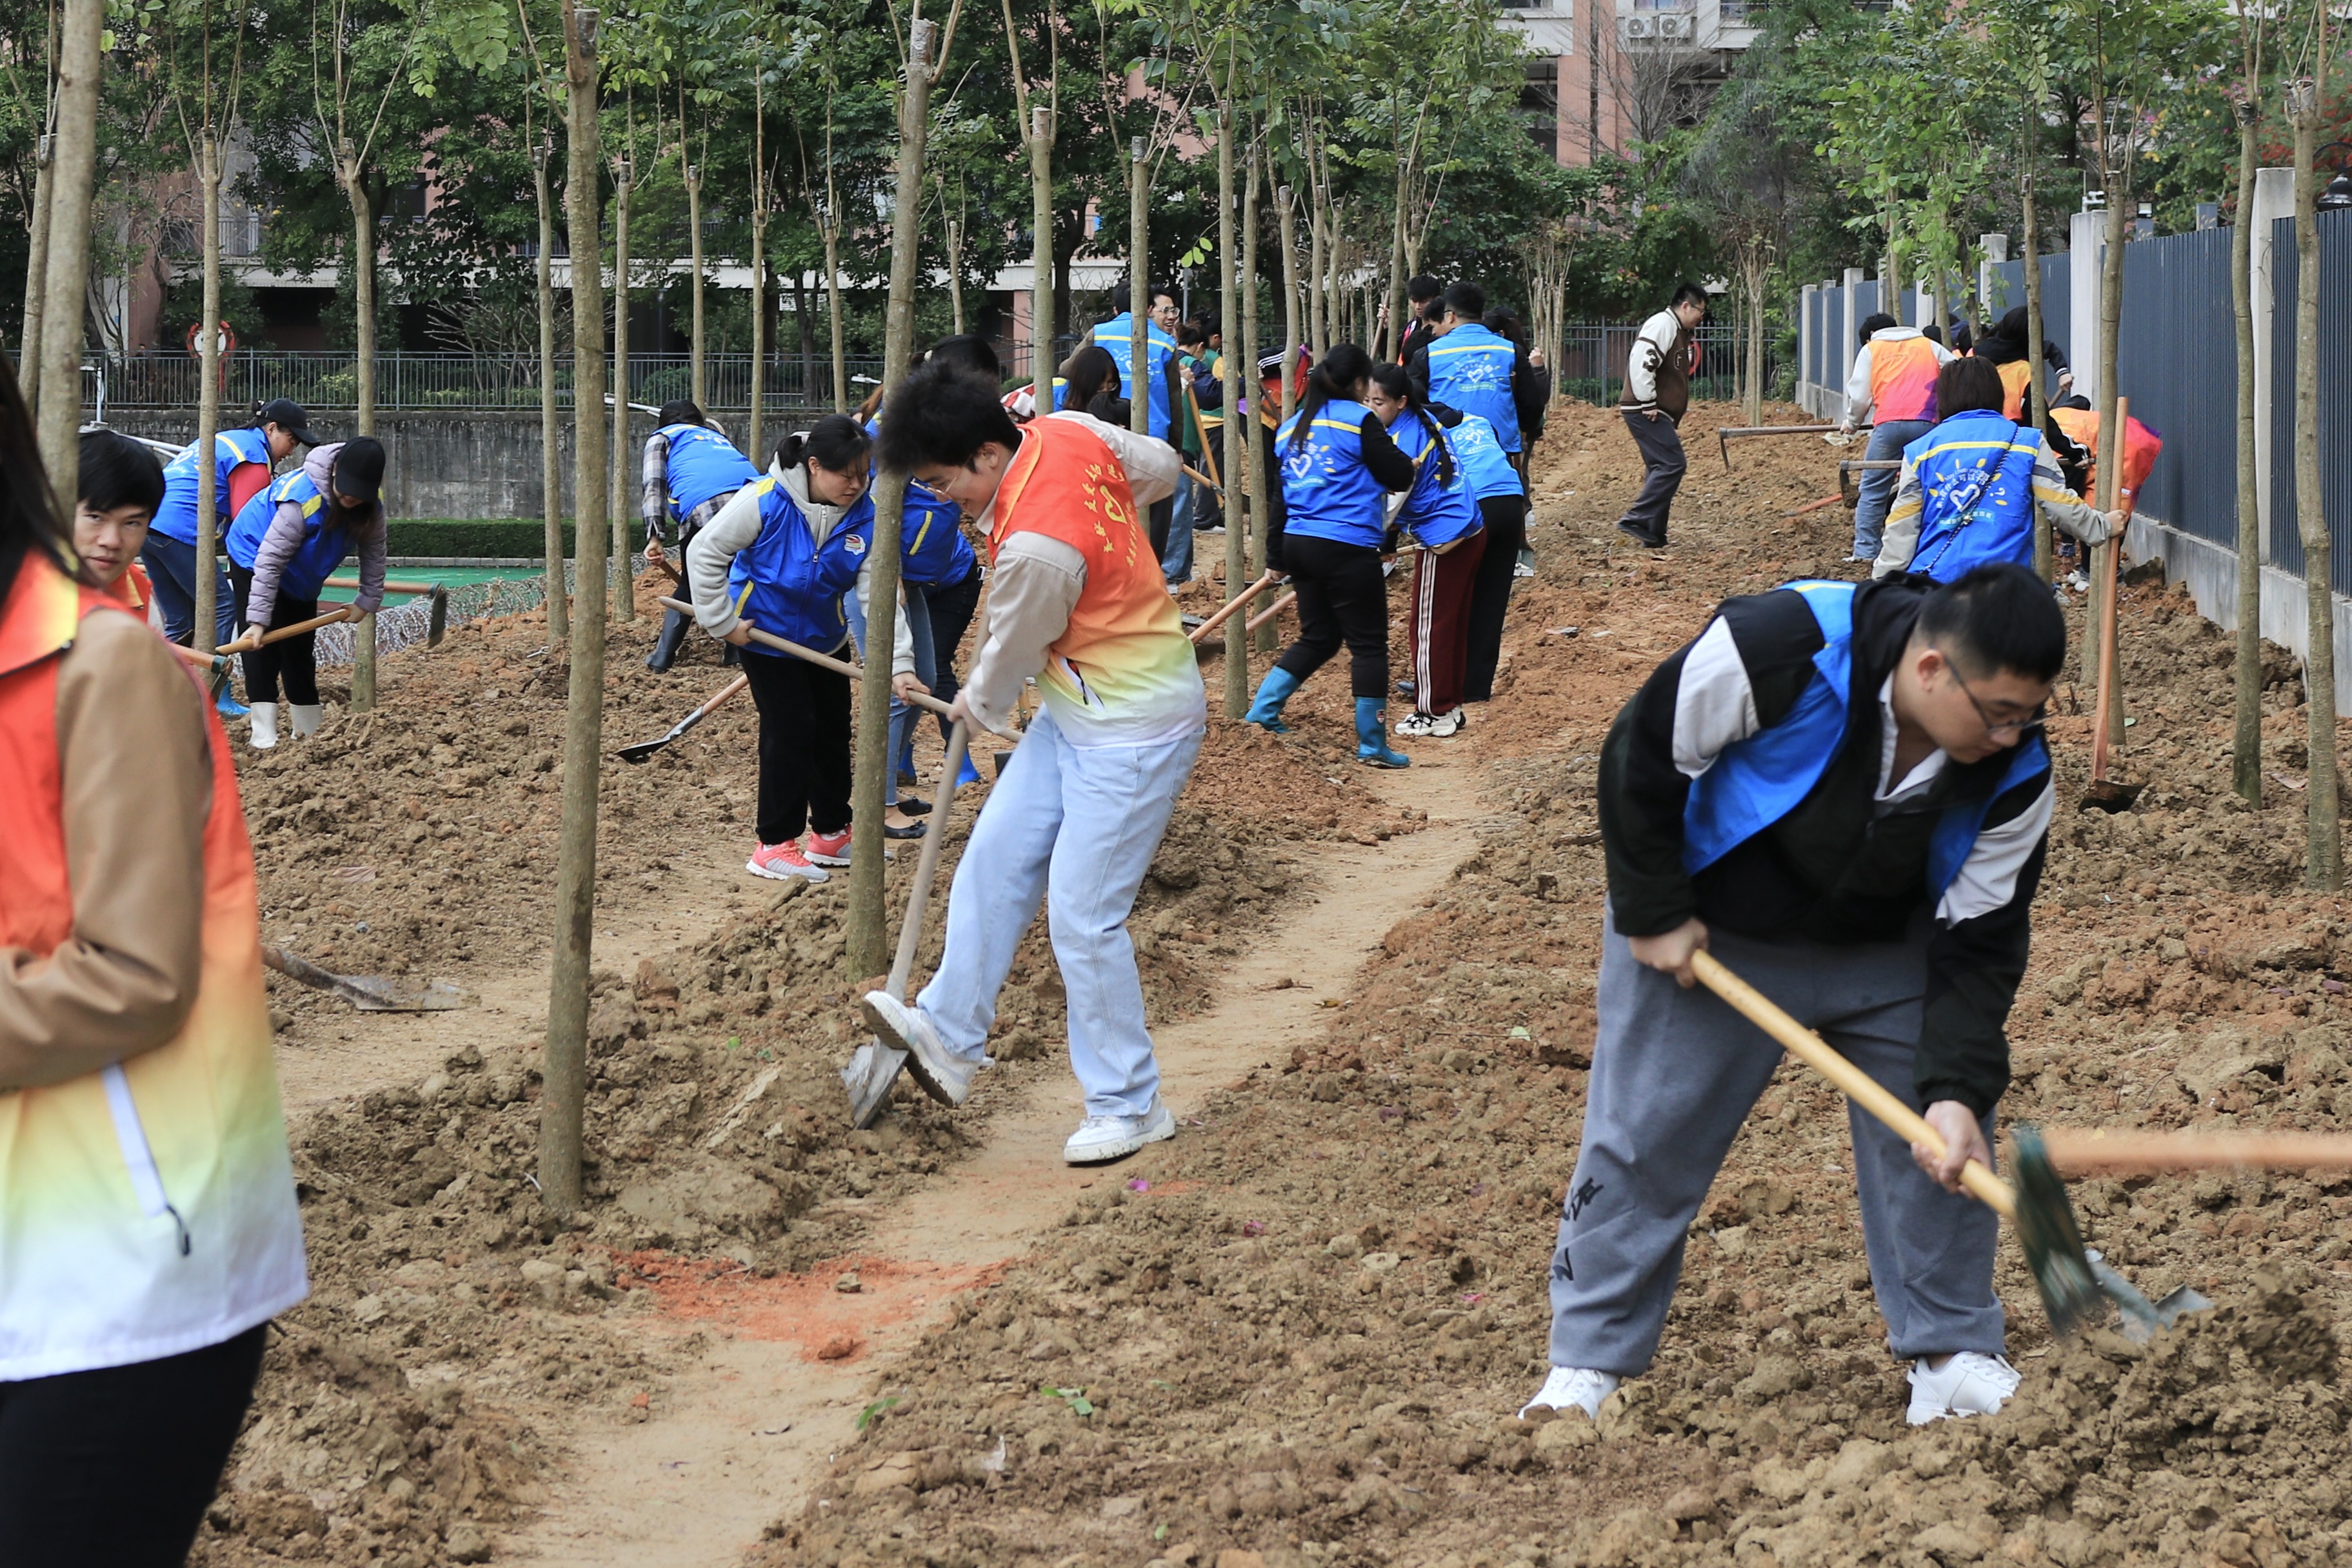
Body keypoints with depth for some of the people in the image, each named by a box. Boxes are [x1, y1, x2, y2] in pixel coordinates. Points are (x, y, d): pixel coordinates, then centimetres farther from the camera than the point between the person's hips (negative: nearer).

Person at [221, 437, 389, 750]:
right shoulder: (303, 499, -38)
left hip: (301, 579, 7)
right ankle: (264, 737, -19)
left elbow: (373, 552, -1)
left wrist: (367, 601, -1)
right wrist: (258, 620, -39)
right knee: (262, 648, -15)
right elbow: (270, 560, -37)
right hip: (254, 557, -7)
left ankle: (308, 731, 25)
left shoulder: (371, 505, -18)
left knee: (301, 651, 13)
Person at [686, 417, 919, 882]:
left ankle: (831, 834, 30)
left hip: (824, 638, 5)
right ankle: (775, 845, 1)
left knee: (833, 730, 13)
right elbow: (705, 552, -18)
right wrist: (722, 622, -16)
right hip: (765, 635, -5)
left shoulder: (866, 516, -17)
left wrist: (898, 664, -28)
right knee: (790, 730, -9)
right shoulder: (766, 502, -28)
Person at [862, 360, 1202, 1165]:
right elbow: (1161, 468, 12)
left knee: (1083, 918, -5)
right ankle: (949, 1033, 21)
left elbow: (1010, 656, -12)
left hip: (1132, 731, -10)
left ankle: (1128, 1106, 8)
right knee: (996, 857, 11)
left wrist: (979, 705, 8)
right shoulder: (1064, 431, -7)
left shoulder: (1036, 548, -32)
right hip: (1077, 711, 10)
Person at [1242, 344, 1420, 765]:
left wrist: (1276, 554, 20)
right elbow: (1400, 477, -6)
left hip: (1299, 544, 7)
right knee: (1368, 643, 1)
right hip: (1349, 548, -7)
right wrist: (1396, 453, 15)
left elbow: (1278, 495, 16)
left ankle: (1262, 710, 12)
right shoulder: (1359, 420, -8)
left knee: (1317, 637, 20)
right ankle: (1372, 744, 1)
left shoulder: (1290, 428, 13)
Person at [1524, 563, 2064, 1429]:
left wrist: (1957, 1089, -27)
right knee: (1642, 1137, 1)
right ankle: (1587, 1363, 14)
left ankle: (1952, 1352, 12)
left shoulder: (2016, 773, -23)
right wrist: (1653, 915, -16)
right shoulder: (1777, 649, -36)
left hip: (1886, 951, 3)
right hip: (1707, 929, -3)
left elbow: (1978, 944, -16)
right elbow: (1639, 759, -21)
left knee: (1945, 1132, -5)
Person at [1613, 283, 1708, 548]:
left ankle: (1654, 537, 12)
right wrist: (1648, 405, -21)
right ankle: (1636, 521, -17)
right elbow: (1640, 364, -25)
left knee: (1661, 470, 10)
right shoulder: (1662, 325, -12)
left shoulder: (1679, 332, 22)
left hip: (1656, 414, 11)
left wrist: (1674, 422, 23)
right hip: (1646, 413, -11)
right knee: (1672, 464, -16)